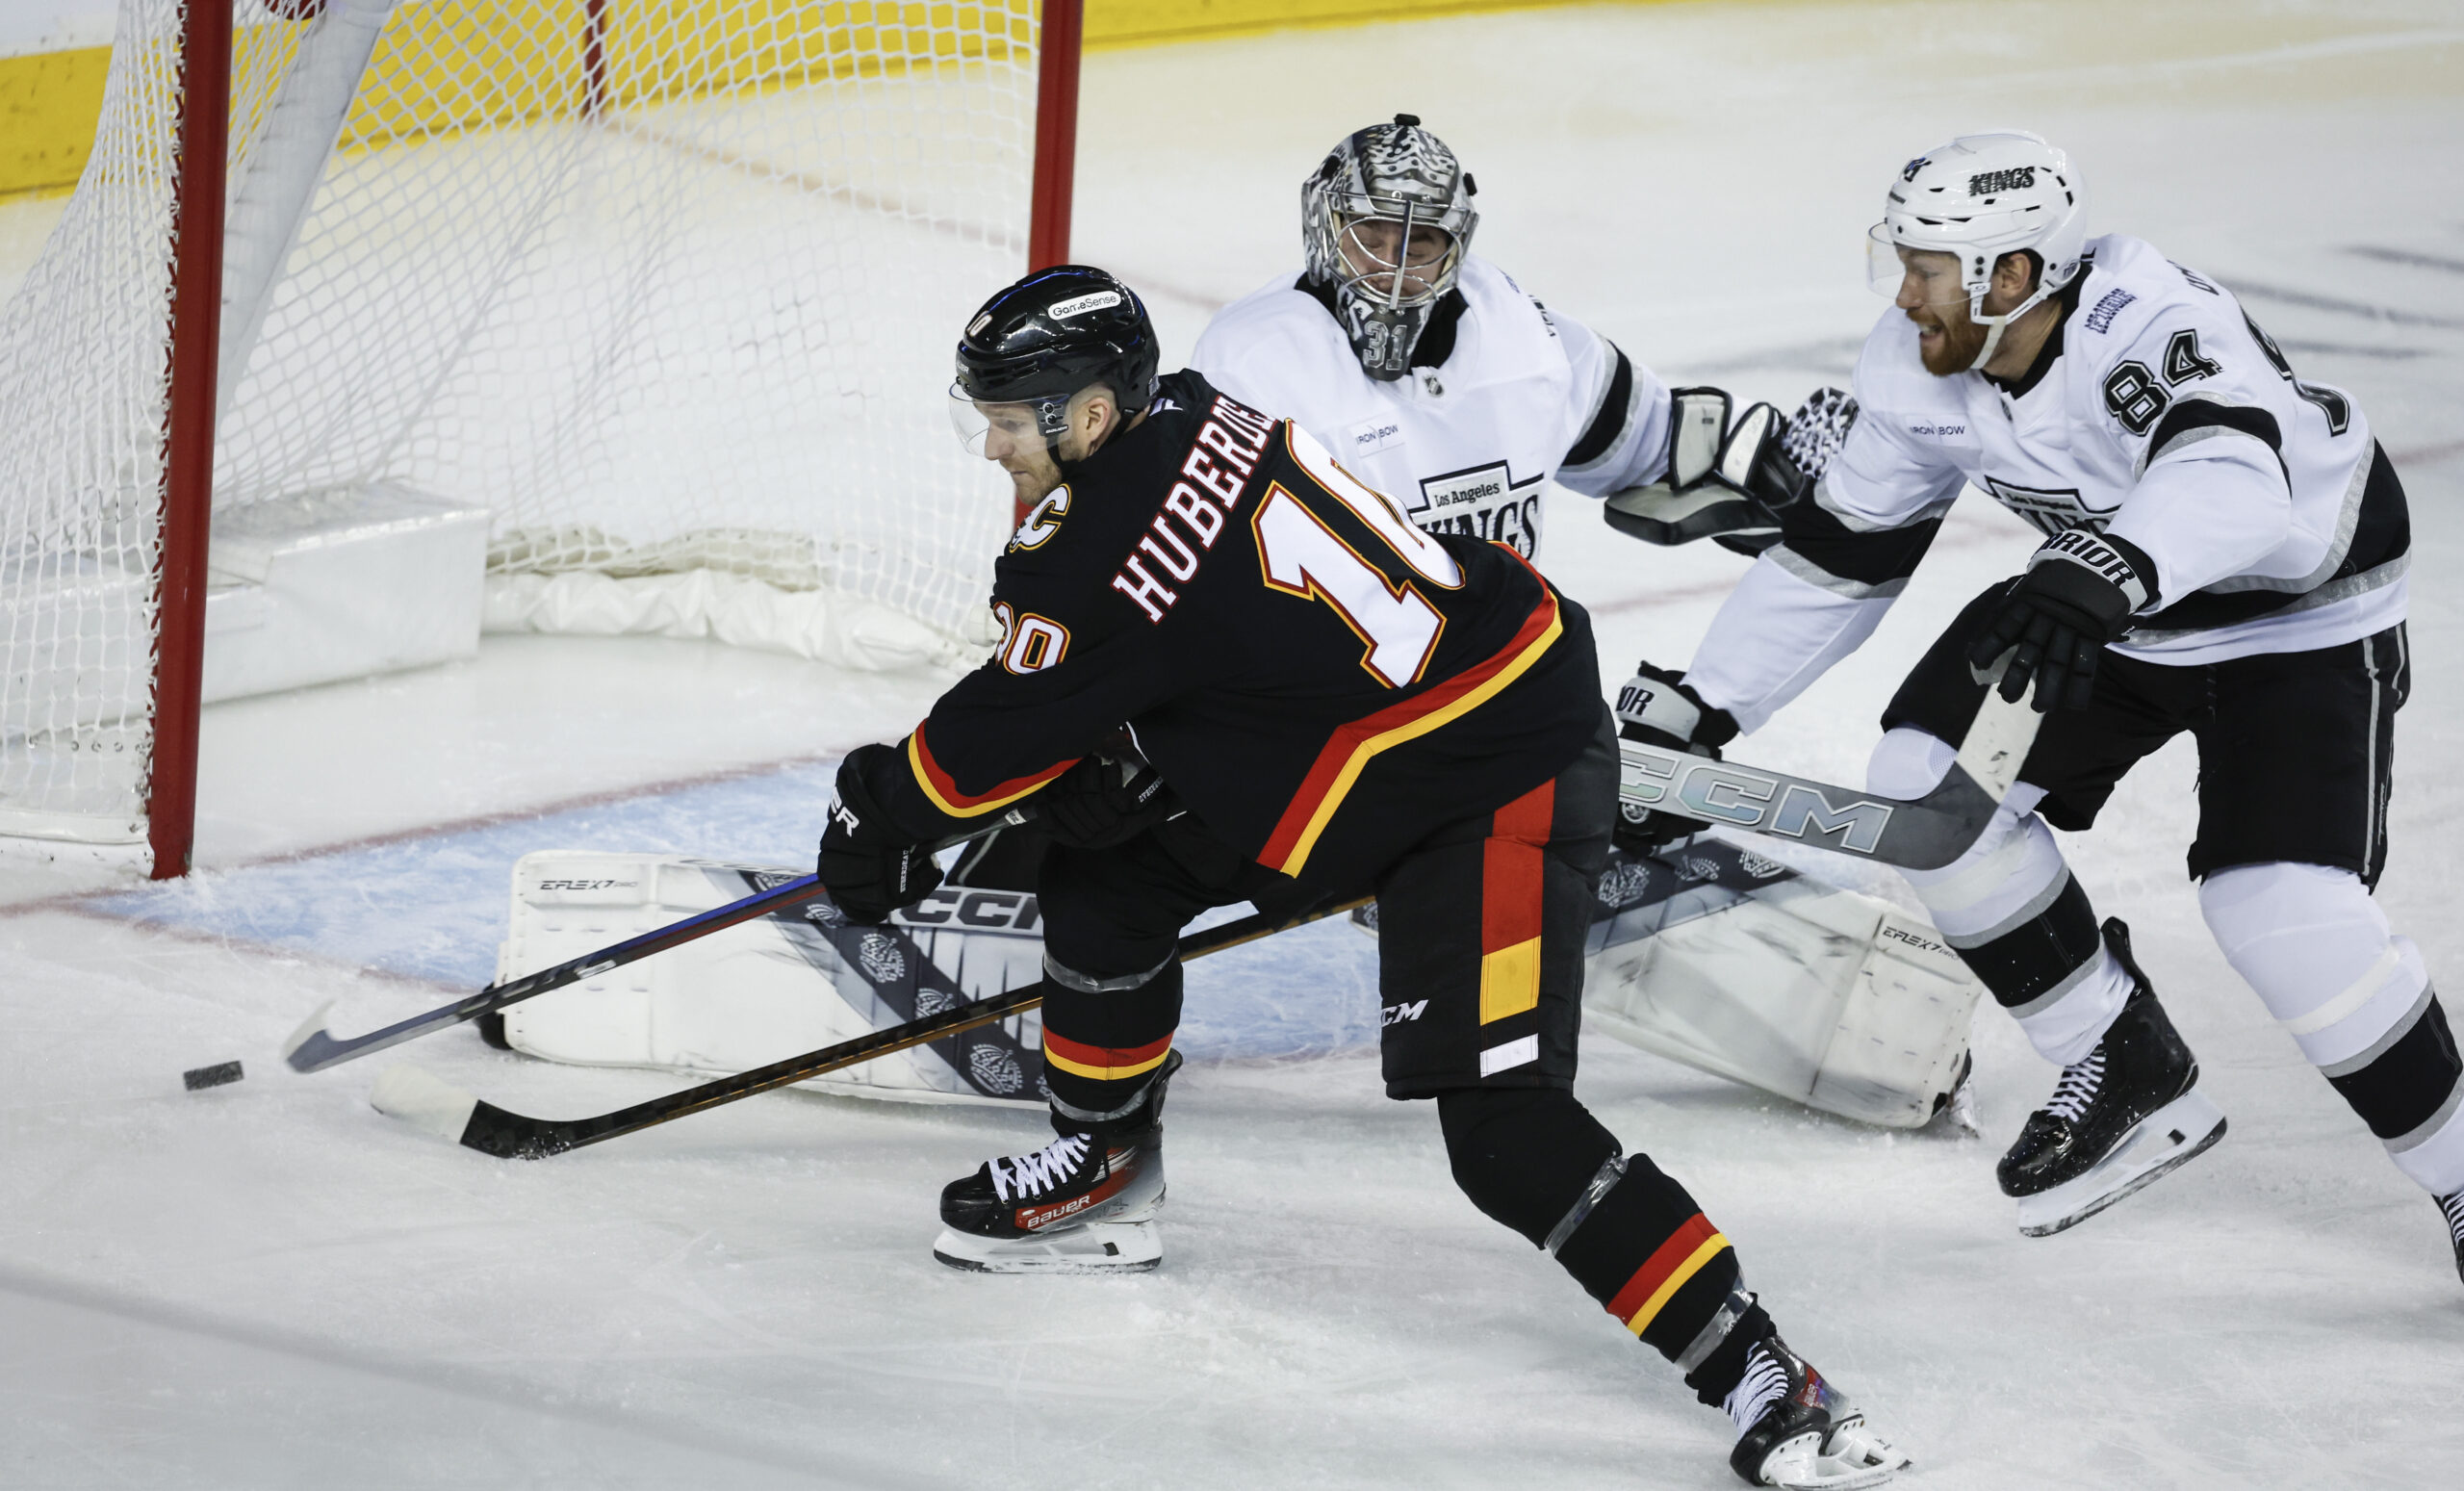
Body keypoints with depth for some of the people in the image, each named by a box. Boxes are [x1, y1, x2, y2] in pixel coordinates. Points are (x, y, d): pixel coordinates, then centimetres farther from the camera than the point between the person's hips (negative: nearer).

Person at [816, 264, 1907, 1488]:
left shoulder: (1116, 550, -24)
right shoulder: (1178, 418, 1)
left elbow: (1002, 736, -8)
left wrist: (882, 810, 8)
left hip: (1503, 784, -10)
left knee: (1501, 1124, -19)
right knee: (1104, 868, 13)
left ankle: (1757, 1376, -20)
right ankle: (1105, 1169, 33)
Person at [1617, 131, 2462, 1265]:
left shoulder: (2152, 324, -37)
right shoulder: (1919, 368, -14)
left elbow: (2231, 479, -57)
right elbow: (1838, 552, -2)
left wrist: (2102, 575, -74)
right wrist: (1692, 706, -4)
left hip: (2300, 611, -7)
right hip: (2106, 591, 7)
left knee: (2282, 907, -23)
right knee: (1926, 781, -7)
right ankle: (2128, 1075, 10)